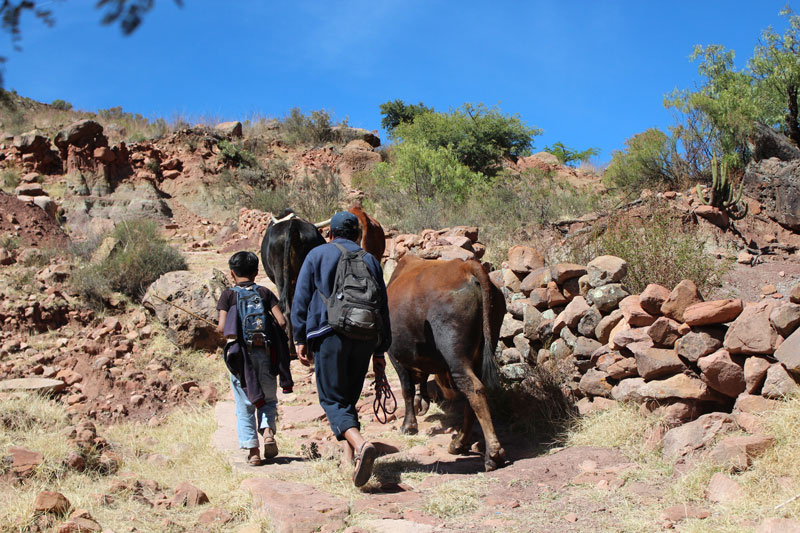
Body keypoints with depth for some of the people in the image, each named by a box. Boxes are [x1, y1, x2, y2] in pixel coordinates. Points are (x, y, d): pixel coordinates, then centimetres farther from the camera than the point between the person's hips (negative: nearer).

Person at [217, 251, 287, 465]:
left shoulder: (228, 295, 2)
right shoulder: (265, 293, 6)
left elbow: (222, 328, -7)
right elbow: (281, 322, -3)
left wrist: (230, 333, 14)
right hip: (264, 352, 1)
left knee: (244, 406, 7)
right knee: (268, 398, 17)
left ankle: (252, 449, 0)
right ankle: (268, 430, -7)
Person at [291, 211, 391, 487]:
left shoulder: (317, 255, 9)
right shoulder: (370, 260, 18)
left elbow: (301, 299, 0)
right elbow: (383, 308, 16)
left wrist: (300, 339, 2)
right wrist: (380, 351, 19)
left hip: (329, 334, -4)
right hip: (365, 338, 4)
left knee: (333, 399, -5)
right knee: (349, 397, 18)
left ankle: (360, 444, -28)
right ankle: (348, 453, 17)